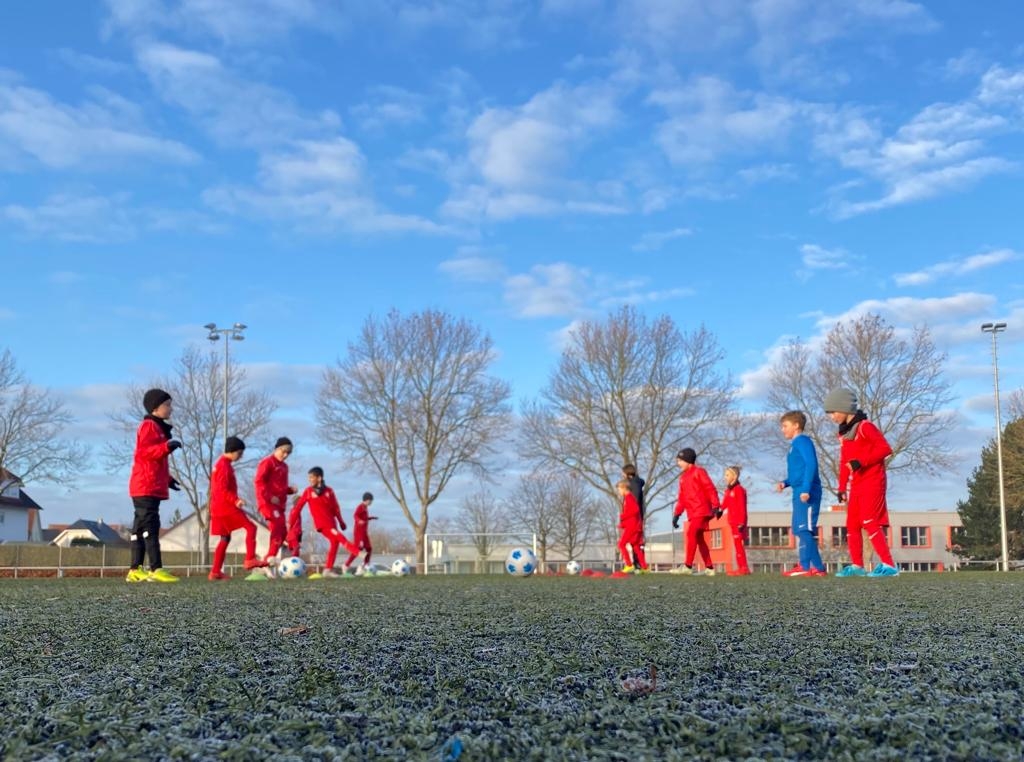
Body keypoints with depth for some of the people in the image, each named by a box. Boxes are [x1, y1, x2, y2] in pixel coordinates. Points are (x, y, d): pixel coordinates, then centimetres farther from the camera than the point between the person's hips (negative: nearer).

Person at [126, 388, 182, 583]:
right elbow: (144, 451, -21)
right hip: (146, 487, -10)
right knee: (150, 526, -15)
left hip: (152, 487, 10)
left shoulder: (158, 427, 24)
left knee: (140, 528, 9)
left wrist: (167, 479, 24)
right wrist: (166, 446, -32)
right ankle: (156, 569, -20)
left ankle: (136, 570, 10)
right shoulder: (149, 426, -7)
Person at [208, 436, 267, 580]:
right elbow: (222, 489, -21)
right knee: (251, 527, -12)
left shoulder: (221, 464, 19)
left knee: (225, 538, 11)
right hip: (226, 506, -10)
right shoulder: (225, 465, -12)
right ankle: (250, 559, -19)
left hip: (219, 508, 10)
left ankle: (215, 571, 9)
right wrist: (236, 500, -29)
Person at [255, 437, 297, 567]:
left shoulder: (284, 467, 21)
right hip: (267, 502, -9)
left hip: (279, 504, 9)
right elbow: (259, 481, -12)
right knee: (279, 525, -28)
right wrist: (269, 497, -20)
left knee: (281, 532, 5)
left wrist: (290, 490, 8)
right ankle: (271, 556, -33)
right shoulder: (267, 462, -4)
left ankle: (265, 563, 12)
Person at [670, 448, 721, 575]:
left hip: (701, 511, -8)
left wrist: (715, 506, -20)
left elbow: (710, 488, -11)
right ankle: (709, 567, 13)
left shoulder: (698, 472, -4)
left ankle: (688, 566, -20)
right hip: (692, 514, 8)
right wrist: (676, 514, 14)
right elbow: (682, 498, 21)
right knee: (699, 539, 8)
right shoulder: (683, 477, 18)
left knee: (691, 534, -18)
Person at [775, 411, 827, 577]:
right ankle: (816, 567, 12)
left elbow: (811, 465, -18)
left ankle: (806, 566, -13)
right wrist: (785, 483, 11)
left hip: (806, 493, -10)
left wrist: (806, 489, -24)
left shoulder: (803, 441, -7)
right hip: (799, 493, 10)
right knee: (799, 529, 10)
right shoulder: (795, 444, 22)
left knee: (804, 529, -12)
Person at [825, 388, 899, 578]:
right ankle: (857, 566, 15)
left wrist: (861, 461, -23)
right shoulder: (843, 433, 15)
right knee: (852, 525, 8)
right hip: (855, 485, 9)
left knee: (870, 522, -16)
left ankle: (888, 565, -15)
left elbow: (885, 448, -17)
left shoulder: (865, 427, -10)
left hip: (871, 482, -9)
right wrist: (842, 488, 16)